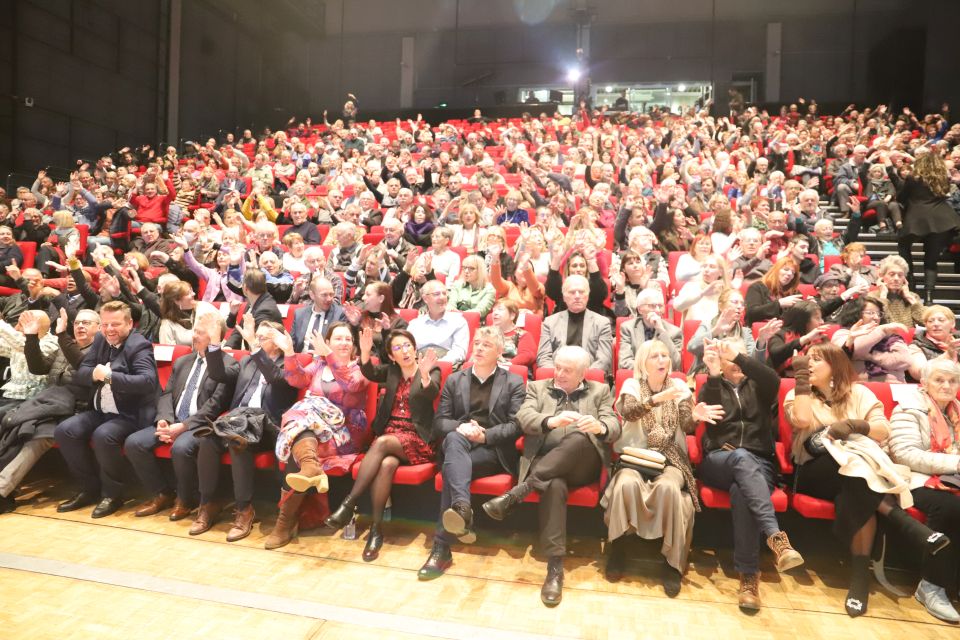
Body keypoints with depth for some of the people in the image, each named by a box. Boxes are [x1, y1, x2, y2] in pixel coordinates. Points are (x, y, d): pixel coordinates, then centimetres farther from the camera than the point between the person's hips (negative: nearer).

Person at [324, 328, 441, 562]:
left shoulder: (432, 371, 4)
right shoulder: (390, 370, 14)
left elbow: (432, 394, -18)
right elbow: (370, 373, -7)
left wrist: (424, 374, -39)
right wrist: (365, 352, -27)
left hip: (417, 439, -3)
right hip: (389, 434, 3)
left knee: (382, 443, -33)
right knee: (387, 464, -31)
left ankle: (349, 504, -30)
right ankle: (377, 527, -26)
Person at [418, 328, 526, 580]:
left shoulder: (514, 382, 11)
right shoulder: (454, 380, 19)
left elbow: (517, 425, -1)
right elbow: (439, 421, 9)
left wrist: (485, 435, -16)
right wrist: (460, 427, -14)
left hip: (494, 450, -2)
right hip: (459, 444, 2)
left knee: (451, 467, -35)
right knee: (454, 438, -39)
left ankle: (442, 548, -38)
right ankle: (462, 508, -61)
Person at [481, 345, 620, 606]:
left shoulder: (600, 391, 17)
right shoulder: (537, 388, 17)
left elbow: (614, 427, 3)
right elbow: (523, 418, -2)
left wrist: (600, 427, -24)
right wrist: (551, 421, -25)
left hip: (584, 465, 1)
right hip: (546, 464, 0)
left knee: (579, 437, -35)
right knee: (554, 485, -37)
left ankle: (517, 492, -35)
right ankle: (555, 567, -33)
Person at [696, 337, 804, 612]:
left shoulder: (758, 386, 17)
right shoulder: (712, 386, 16)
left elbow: (774, 380, -9)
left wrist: (739, 357, -20)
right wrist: (713, 375, -19)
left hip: (758, 463, 1)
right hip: (718, 461, -1)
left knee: (741, 491, -35)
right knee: (741, 456, -38)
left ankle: (748, 574, -33)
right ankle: (775, 536, -49)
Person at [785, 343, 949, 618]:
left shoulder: (858, 392, 14)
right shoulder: (798, 394, 11)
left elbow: (884, 430, 1)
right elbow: (801, 420, -13)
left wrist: (853, 425, -18)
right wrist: (801, 377, -5)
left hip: (860, 466, 2)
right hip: (813, 472, -1)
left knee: (856, 491, -36)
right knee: (854, 469, -36)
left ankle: (861, 572, -33)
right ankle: (907, 523, -32)